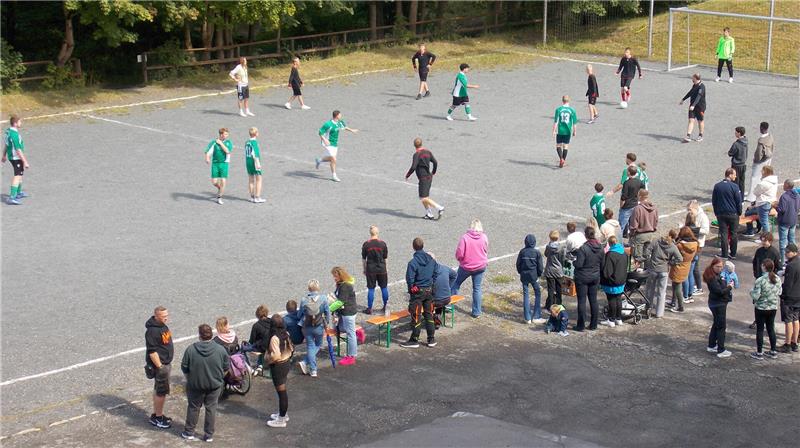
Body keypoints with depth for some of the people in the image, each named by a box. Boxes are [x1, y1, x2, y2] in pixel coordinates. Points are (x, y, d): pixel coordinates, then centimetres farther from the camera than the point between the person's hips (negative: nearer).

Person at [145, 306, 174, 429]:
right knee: (162, 392, -1)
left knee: (158, 390, 19)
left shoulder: (162, 326, 6)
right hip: (159, 364, -10)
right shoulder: (152, 331, -25)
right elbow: (152, 351, -25)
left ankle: (155, 415, 30)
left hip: (165, 363, 10)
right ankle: (158, 418, 11)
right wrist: (159, 367, -23)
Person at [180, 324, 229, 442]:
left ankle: (189, 432, 27)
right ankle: (209, 435, 21)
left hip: (195, 384, -1)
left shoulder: (191, 350, -17)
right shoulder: (220, 349, -13)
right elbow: (227, 366, -3)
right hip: (215, 384, 1)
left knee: (193, 407, 17)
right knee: (211, 408, 14)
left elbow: (184, 368, -9)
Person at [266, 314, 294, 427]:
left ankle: (281, 420, 11)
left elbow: (275, 355, -29)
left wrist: (267, 360, -13)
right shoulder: (286, 334, 0)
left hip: (278, 366, -8)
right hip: (287, 363, 8)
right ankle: (283, 413, 37)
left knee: (281, 392, 1)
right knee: (282, 390, 23)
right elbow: (291, 349, 8)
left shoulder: (274, 338, -25)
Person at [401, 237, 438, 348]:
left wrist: (411, 289, 1)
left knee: (416, 316, 3)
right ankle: (431, 339, 19)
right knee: (429, 315, 14)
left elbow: (410, 279, -17)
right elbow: (435, 275, 8)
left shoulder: (413, 262, -19)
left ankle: (414, 340, 10)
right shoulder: (431, 260, -1)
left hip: (417, 292, -5)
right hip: (429, 291, 5)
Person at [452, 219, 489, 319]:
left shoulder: (465, 237, -20)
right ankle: (476, 312, 13)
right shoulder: (484, 237, -9)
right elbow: (486, 252, 5)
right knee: (477, 288, 10)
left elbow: (459, 253, -16)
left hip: (466, 266, -3)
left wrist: (459, 259, 5)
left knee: (456, 283, 19)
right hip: (480, 266, 3)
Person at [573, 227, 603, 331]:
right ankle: (593, 325, 18)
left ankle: (581, 325, 4)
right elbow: (602, 265, 7)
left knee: (582, 301, 1)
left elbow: (578, 265, -21)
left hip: (582, 278, -6)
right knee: (593, 300, 13)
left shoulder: (583, 248, -21)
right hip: (595, 277, 6)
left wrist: (574, 261, -1)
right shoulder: (600, 248, -1)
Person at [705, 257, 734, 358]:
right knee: (721, 326, -4)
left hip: (718, 303, 10)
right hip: (718, 304, -10)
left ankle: (711, 346, 32)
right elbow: (719, 291, -27)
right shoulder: (712, 278, -22)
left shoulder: (717, 275, 8)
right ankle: (721, 350, 2)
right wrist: (729, 287, -12)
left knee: (716, 324, 21)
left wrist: (727, 285, -3)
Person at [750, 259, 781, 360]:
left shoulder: (760, 280, -21)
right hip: (773, 308, 5)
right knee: (771, 329, 17)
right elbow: (779, 293, 6)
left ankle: (759, 353, 12)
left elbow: (755, 296, -20)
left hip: (761, 308, -5)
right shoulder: (777, 279, -4)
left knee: (760, 330, 6)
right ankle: (773, 352, 23)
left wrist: (751, 291, 0)